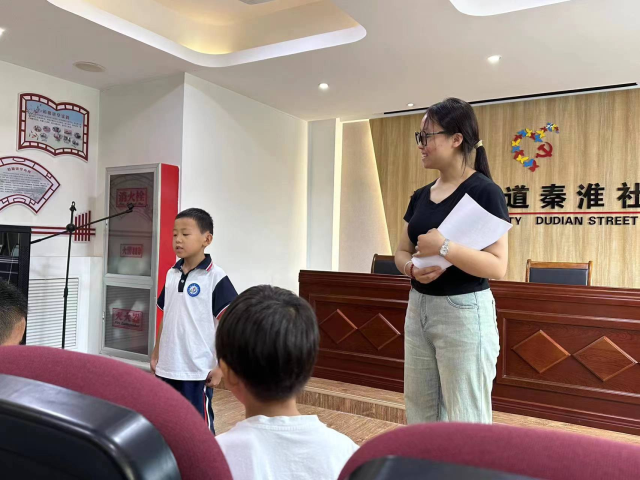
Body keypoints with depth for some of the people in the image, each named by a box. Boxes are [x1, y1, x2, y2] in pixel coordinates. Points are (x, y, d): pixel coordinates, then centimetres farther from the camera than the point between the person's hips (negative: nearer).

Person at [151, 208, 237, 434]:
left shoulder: (215, 277, -13)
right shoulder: (171, 274, 7)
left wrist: (221, 366, -14)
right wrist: (156, 354, 15)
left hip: (198, 370, -6)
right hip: (168, 367, 6)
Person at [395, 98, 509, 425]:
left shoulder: (484, 191, -11)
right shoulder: (421, 195, 10)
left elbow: (498, 266, -17)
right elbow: (401, 252, 13)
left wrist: (444, 248, -27)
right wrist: (412, 268, -8)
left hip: (463, 312, -7)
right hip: (418, 309, 7)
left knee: (466, 422, 3)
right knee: (419, 416, 17)